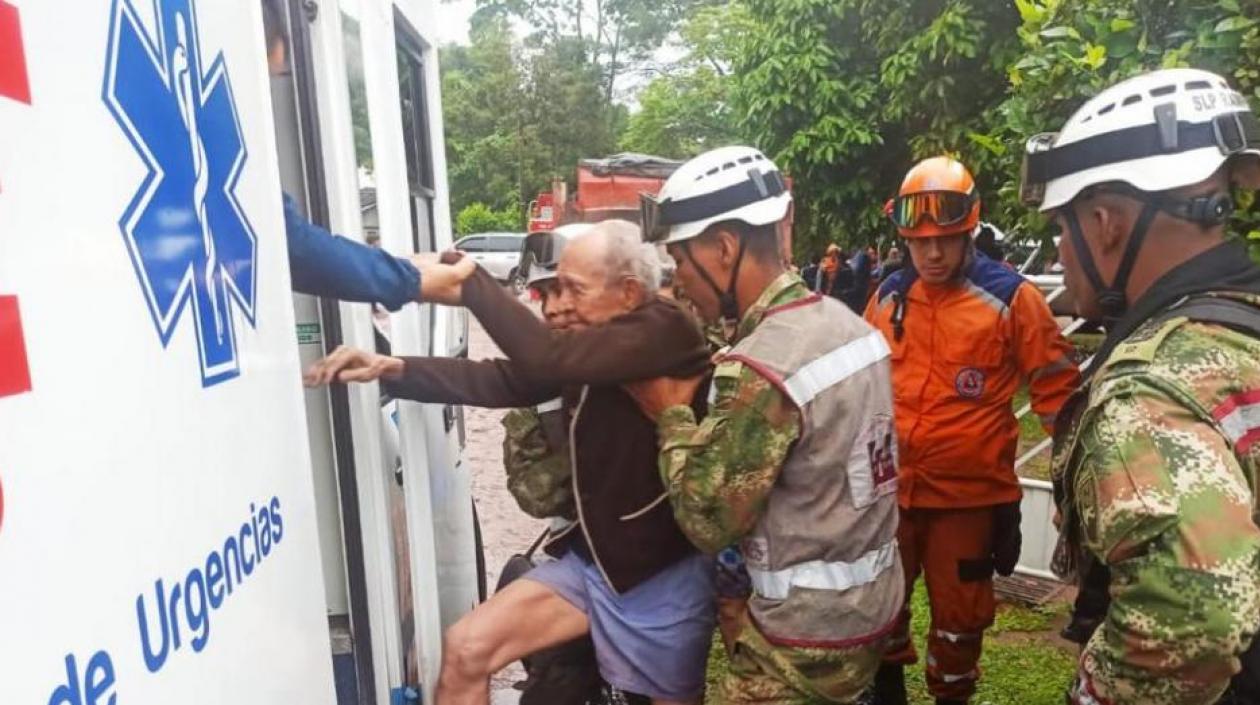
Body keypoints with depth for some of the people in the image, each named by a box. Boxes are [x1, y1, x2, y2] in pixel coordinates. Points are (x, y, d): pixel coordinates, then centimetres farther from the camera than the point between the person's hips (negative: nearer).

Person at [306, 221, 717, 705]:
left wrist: (468, 283, -24)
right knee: (466, 648, 1)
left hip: (662, 574, -7)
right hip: (591, 559, 7)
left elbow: (548, 360, -31)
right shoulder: (588, 344, 6)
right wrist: (393, 369, -12)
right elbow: (500, 380, -1)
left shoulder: (667, 331, -19)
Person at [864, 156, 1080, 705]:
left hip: (970, 493, -3)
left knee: (958, 615, 12)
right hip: (889, 487, 4)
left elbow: (1056, 387, -3)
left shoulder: (1011, 297, -10)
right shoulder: (888, 297, 3)